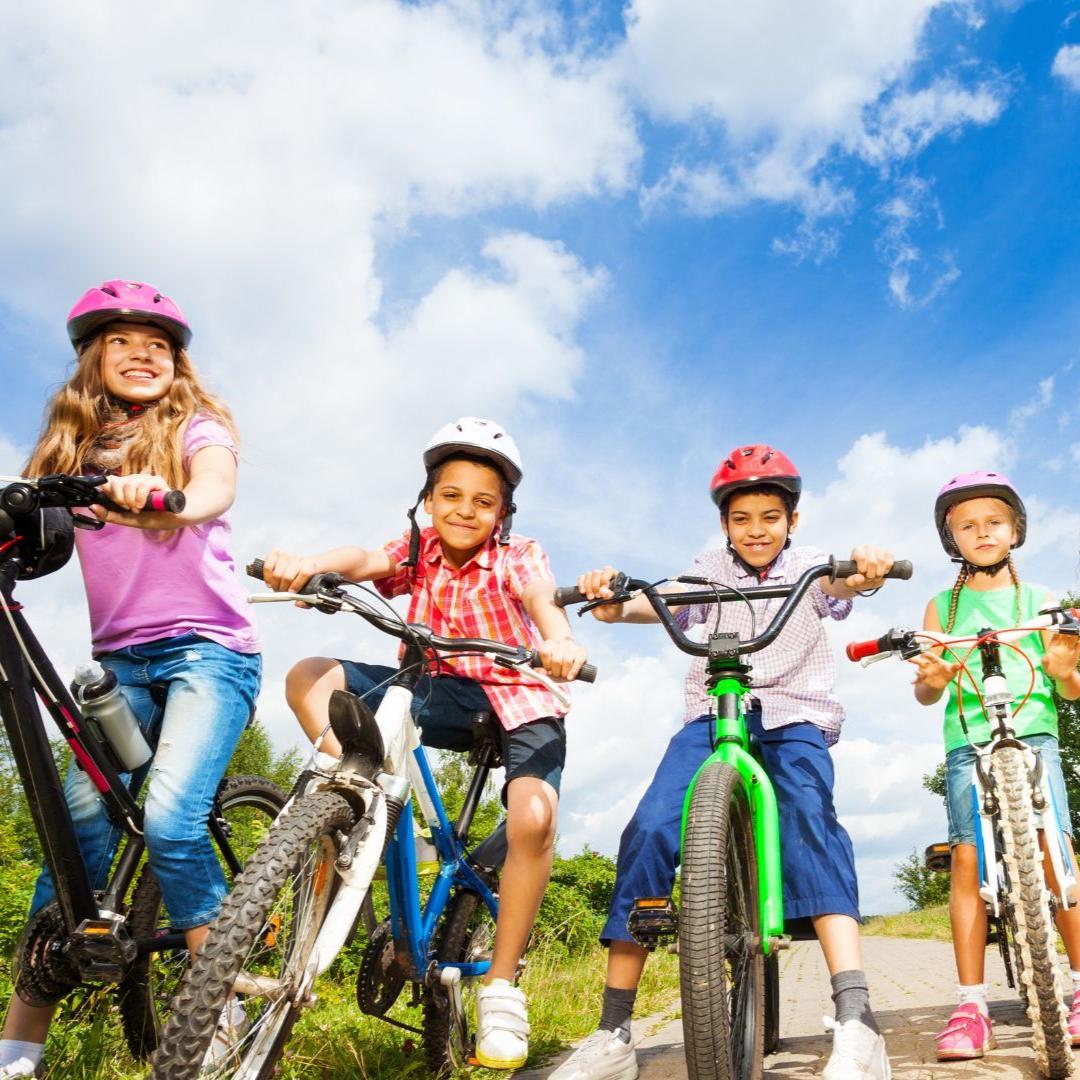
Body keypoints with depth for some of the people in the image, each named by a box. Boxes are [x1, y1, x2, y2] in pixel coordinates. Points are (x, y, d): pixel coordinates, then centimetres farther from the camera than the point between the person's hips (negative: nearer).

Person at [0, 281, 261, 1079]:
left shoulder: (195, 427, 3)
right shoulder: (74, 444, 16)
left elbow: (215, 490, -18)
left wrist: (161, 496, -40)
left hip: (207, 646, -4)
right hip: (120, 656, 4)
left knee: (170, 819, -19)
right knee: (78, 827, -5)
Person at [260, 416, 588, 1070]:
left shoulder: (517, 556, -5)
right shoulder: (417, 551, 2)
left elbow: (540, 595, -29)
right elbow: (364, 560, -19)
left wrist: (559, 640, -53)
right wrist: (305, 564, -43)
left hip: (517, 701, -3)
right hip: (440, 694, 3)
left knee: (534, 819, -30)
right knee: (311, 679, -11)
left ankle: (501, 985, -10)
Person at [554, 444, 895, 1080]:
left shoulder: (808, 567, 10)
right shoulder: (712, 569, 11)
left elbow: (835, 585, -15)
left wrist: (862, 576, -40)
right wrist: (616, 606, -33)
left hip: (794, 716, 0)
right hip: (713, 715, 1)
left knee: (809, 815, -32)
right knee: (650, 830, -19)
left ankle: (856, 1019, -35)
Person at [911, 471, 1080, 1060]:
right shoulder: (942, 606, 12)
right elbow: (926, 692, 6)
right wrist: (931, 679, -17)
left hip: (1033, 733, 0)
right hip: (968, 741, 0)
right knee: (966, 854, -11)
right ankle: (970, 1005, -7)